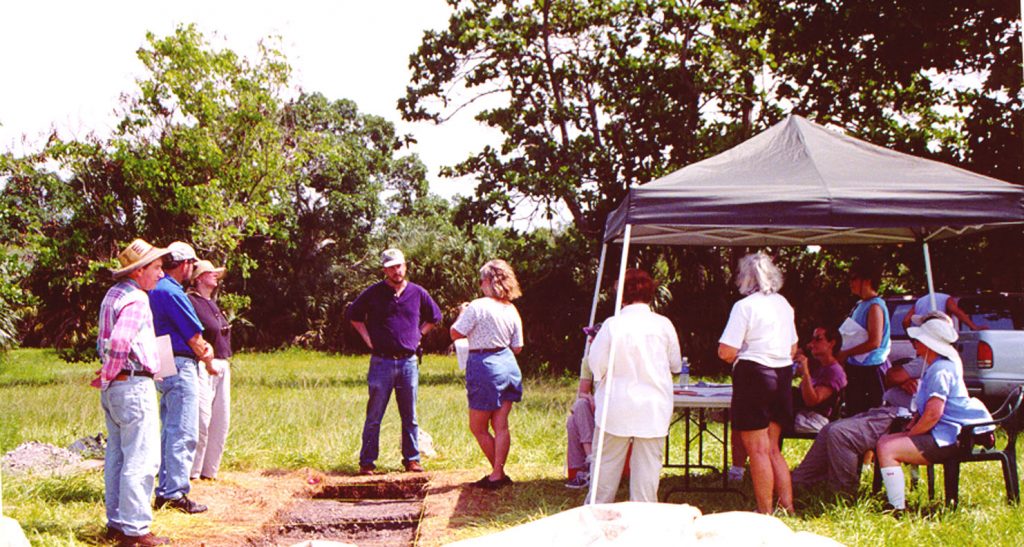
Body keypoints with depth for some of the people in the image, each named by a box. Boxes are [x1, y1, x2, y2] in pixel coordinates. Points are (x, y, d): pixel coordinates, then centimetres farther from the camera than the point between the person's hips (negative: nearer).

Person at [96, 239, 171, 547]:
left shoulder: (113, 294, 14)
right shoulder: (136, 300, -16)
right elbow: (119, 341, -29)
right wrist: (108, 376, -15)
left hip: (114, 387, 10)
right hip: (134, 385, -10)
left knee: (117, 457, 14)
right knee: (141, 459, -6)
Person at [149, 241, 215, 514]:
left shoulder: (157, 290, 17)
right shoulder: (172, 292, -16)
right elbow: (194, 336, -12)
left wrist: (202, 347, 1)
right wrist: (207, 360, 4)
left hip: (165, 367, 11)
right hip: (180, 366, -11)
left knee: (170, 431, 15)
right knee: (183, 433, -7)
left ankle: (164, 490, 20)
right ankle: (176, 493, -6)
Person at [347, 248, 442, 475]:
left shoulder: (417, 293, 5)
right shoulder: (373, 293, 0)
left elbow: (434, 317, 21)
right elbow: (353, 314, 12)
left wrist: (418, 335, 10)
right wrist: (368, 339, 3)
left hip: (409, 363, 2)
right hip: (381, 362, -2)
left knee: (410, 416, 9)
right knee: (374, 416, 0)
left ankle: (412, 459, 18)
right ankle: (367, 462, 6)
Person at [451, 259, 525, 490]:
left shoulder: (478, 306, -14)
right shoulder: (511, 310, 5)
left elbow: (455, 333, -10)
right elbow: (517, 348, 8)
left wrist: (462, 313, 7)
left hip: (484, 366, -6)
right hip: (508, 365, 7)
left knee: (478, 427, 7)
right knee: (500, 425, 9)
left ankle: (498, 473, 11)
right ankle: (498, 473, 10)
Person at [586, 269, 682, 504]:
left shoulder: (611, 325, -10)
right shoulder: (663, 325, -5)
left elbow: (596, 364, -4)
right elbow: (676, 365, 6)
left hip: (616, 407, 0)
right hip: (653, 408, 1)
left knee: (607, 462, 11)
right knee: (648, 464, 6)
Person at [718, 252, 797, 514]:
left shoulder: (744, 306, -12)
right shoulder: (784, 304, 10)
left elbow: (726, 352, -17)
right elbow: (793, 349, 18)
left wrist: (740, 355, 3)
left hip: (753, 376, -7)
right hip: (782, 375, 7)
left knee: (758, 450, -1)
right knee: (773, 449, 15)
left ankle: (765, 514, 3)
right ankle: (788, 508, 14)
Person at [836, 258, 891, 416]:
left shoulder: (874, 307, -14)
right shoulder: (860, 305, 14)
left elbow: (874, 342, -21)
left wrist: (845, 353, -15)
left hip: (869, 369, -10)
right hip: (855, 368, 10)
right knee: (852, 414, 15)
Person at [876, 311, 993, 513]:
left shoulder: (940, 370, -17)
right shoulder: (936, 367, 18)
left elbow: (933, 415, -25)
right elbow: (924, 409, 26)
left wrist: (908, 436, -13)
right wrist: (908, 429, 12)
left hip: (945, 439, -12)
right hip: (947, 435, 12)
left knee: (887, 449, -22)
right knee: (884, 441, 15)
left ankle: (898, 509, -22)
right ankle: (897, 503, 16)